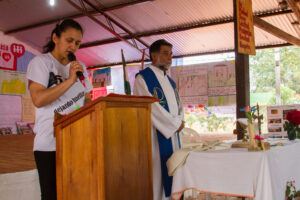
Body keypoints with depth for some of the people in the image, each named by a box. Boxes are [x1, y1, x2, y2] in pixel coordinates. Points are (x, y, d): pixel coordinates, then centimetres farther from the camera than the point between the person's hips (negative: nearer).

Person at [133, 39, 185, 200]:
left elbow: (178, 105, 20)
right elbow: (151, 107, -16)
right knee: (158, 174, -6)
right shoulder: (143, 78, -7)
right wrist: (175, 123, -11)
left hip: (173, 134, 8)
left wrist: (180, 121, -2)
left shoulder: (170, 82, 18)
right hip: (155, 136, -8)